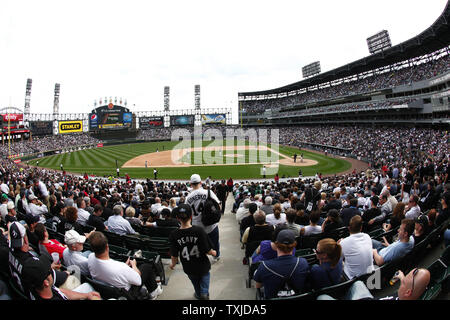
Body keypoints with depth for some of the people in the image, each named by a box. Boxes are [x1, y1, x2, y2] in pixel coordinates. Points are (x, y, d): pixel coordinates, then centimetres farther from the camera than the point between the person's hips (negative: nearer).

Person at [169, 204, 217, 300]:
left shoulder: (174, 235, -21)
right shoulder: (199, 231, -26)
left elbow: (174, 256, -12)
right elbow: (208, 251, -21)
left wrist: (173, 265, 10)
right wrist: (214, 252, 3)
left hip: (189, 268, 2)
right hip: (202, 266, -1)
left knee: (196, 282, 31)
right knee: (205, 274, 32)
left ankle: (199, 294, 52)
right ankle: (204, 292, 17)